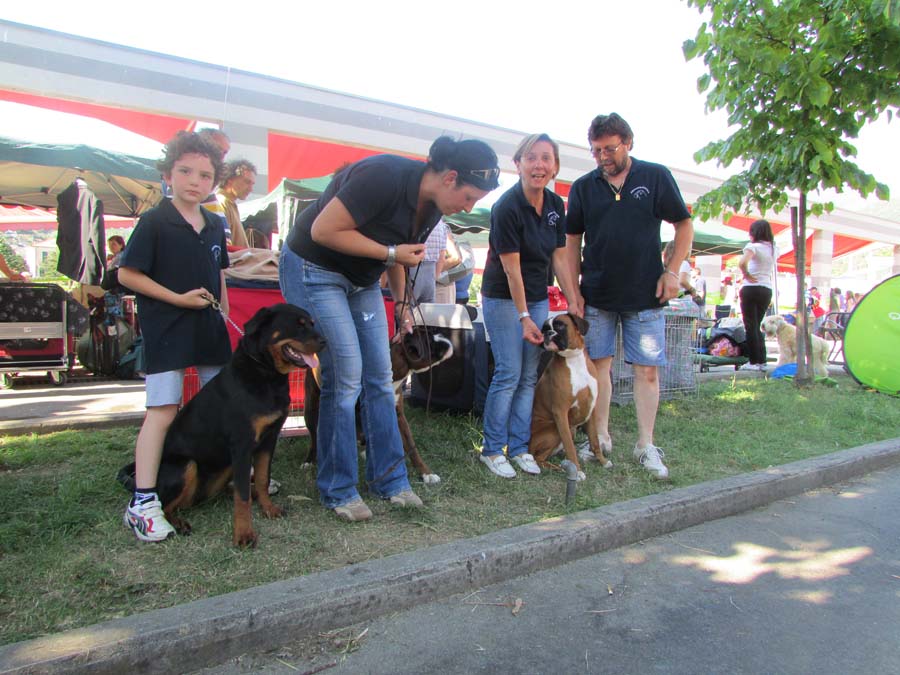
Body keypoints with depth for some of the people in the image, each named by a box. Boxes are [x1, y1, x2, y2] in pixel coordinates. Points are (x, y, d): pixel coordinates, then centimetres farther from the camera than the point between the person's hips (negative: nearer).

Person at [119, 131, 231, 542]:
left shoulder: (215, 226, 10)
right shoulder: (154, 222, -9)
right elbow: (126, 274, -10)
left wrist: (224, 315, 13)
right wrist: (178, 298, -16)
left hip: (209, 329, 6)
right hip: (166, 331, -6)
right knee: (163, 410, -10)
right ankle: (143, 502, -4)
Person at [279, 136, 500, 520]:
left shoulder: (433, 205, 0)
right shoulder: (383, 176, -27)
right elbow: (323, 231, -26)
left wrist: (402, 306, 10)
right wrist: (391, 253, -23)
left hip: (362, 281, 8)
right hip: (313, 271, -8)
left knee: (380, 378, 4)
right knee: (345, 378, -11)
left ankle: (389, 479, 16)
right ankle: (337, 491, 5)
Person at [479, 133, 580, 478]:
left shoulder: (556, 205, 2)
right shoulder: (507, 207, -19)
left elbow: (560, 259, 5)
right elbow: (511, 268, -19)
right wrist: (524, 317, -18)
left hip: (538, 298, 7)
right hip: (503, 298, -6)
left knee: (530, 376, 7)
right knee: (509, 373, -7)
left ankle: (518, 447, 17)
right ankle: (492, 450, 8)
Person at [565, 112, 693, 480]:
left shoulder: (656, 176, 0)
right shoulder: (583, 187, 4)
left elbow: (684, 225, 5)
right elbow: (573, 241, 8)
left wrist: (672, 271, -5)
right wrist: (574, 290, 1)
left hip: (645, 296, -1)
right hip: (597, 295, 2)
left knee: (647, 369, 0)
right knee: (599, 364, 6)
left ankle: (645, 446, 10)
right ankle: (601, 438, 18)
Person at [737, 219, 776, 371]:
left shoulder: (753, 246, -9)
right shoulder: (773, 248, 14)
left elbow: (742, 263, -25)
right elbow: (772, 273, 17)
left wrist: (747, 275, -13)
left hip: (751, 288, -6)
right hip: (767, 290, 7)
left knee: (750, 326, -1)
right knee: (758, 325, 14)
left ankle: (754, 362, -1)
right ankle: (762, 361, 13)